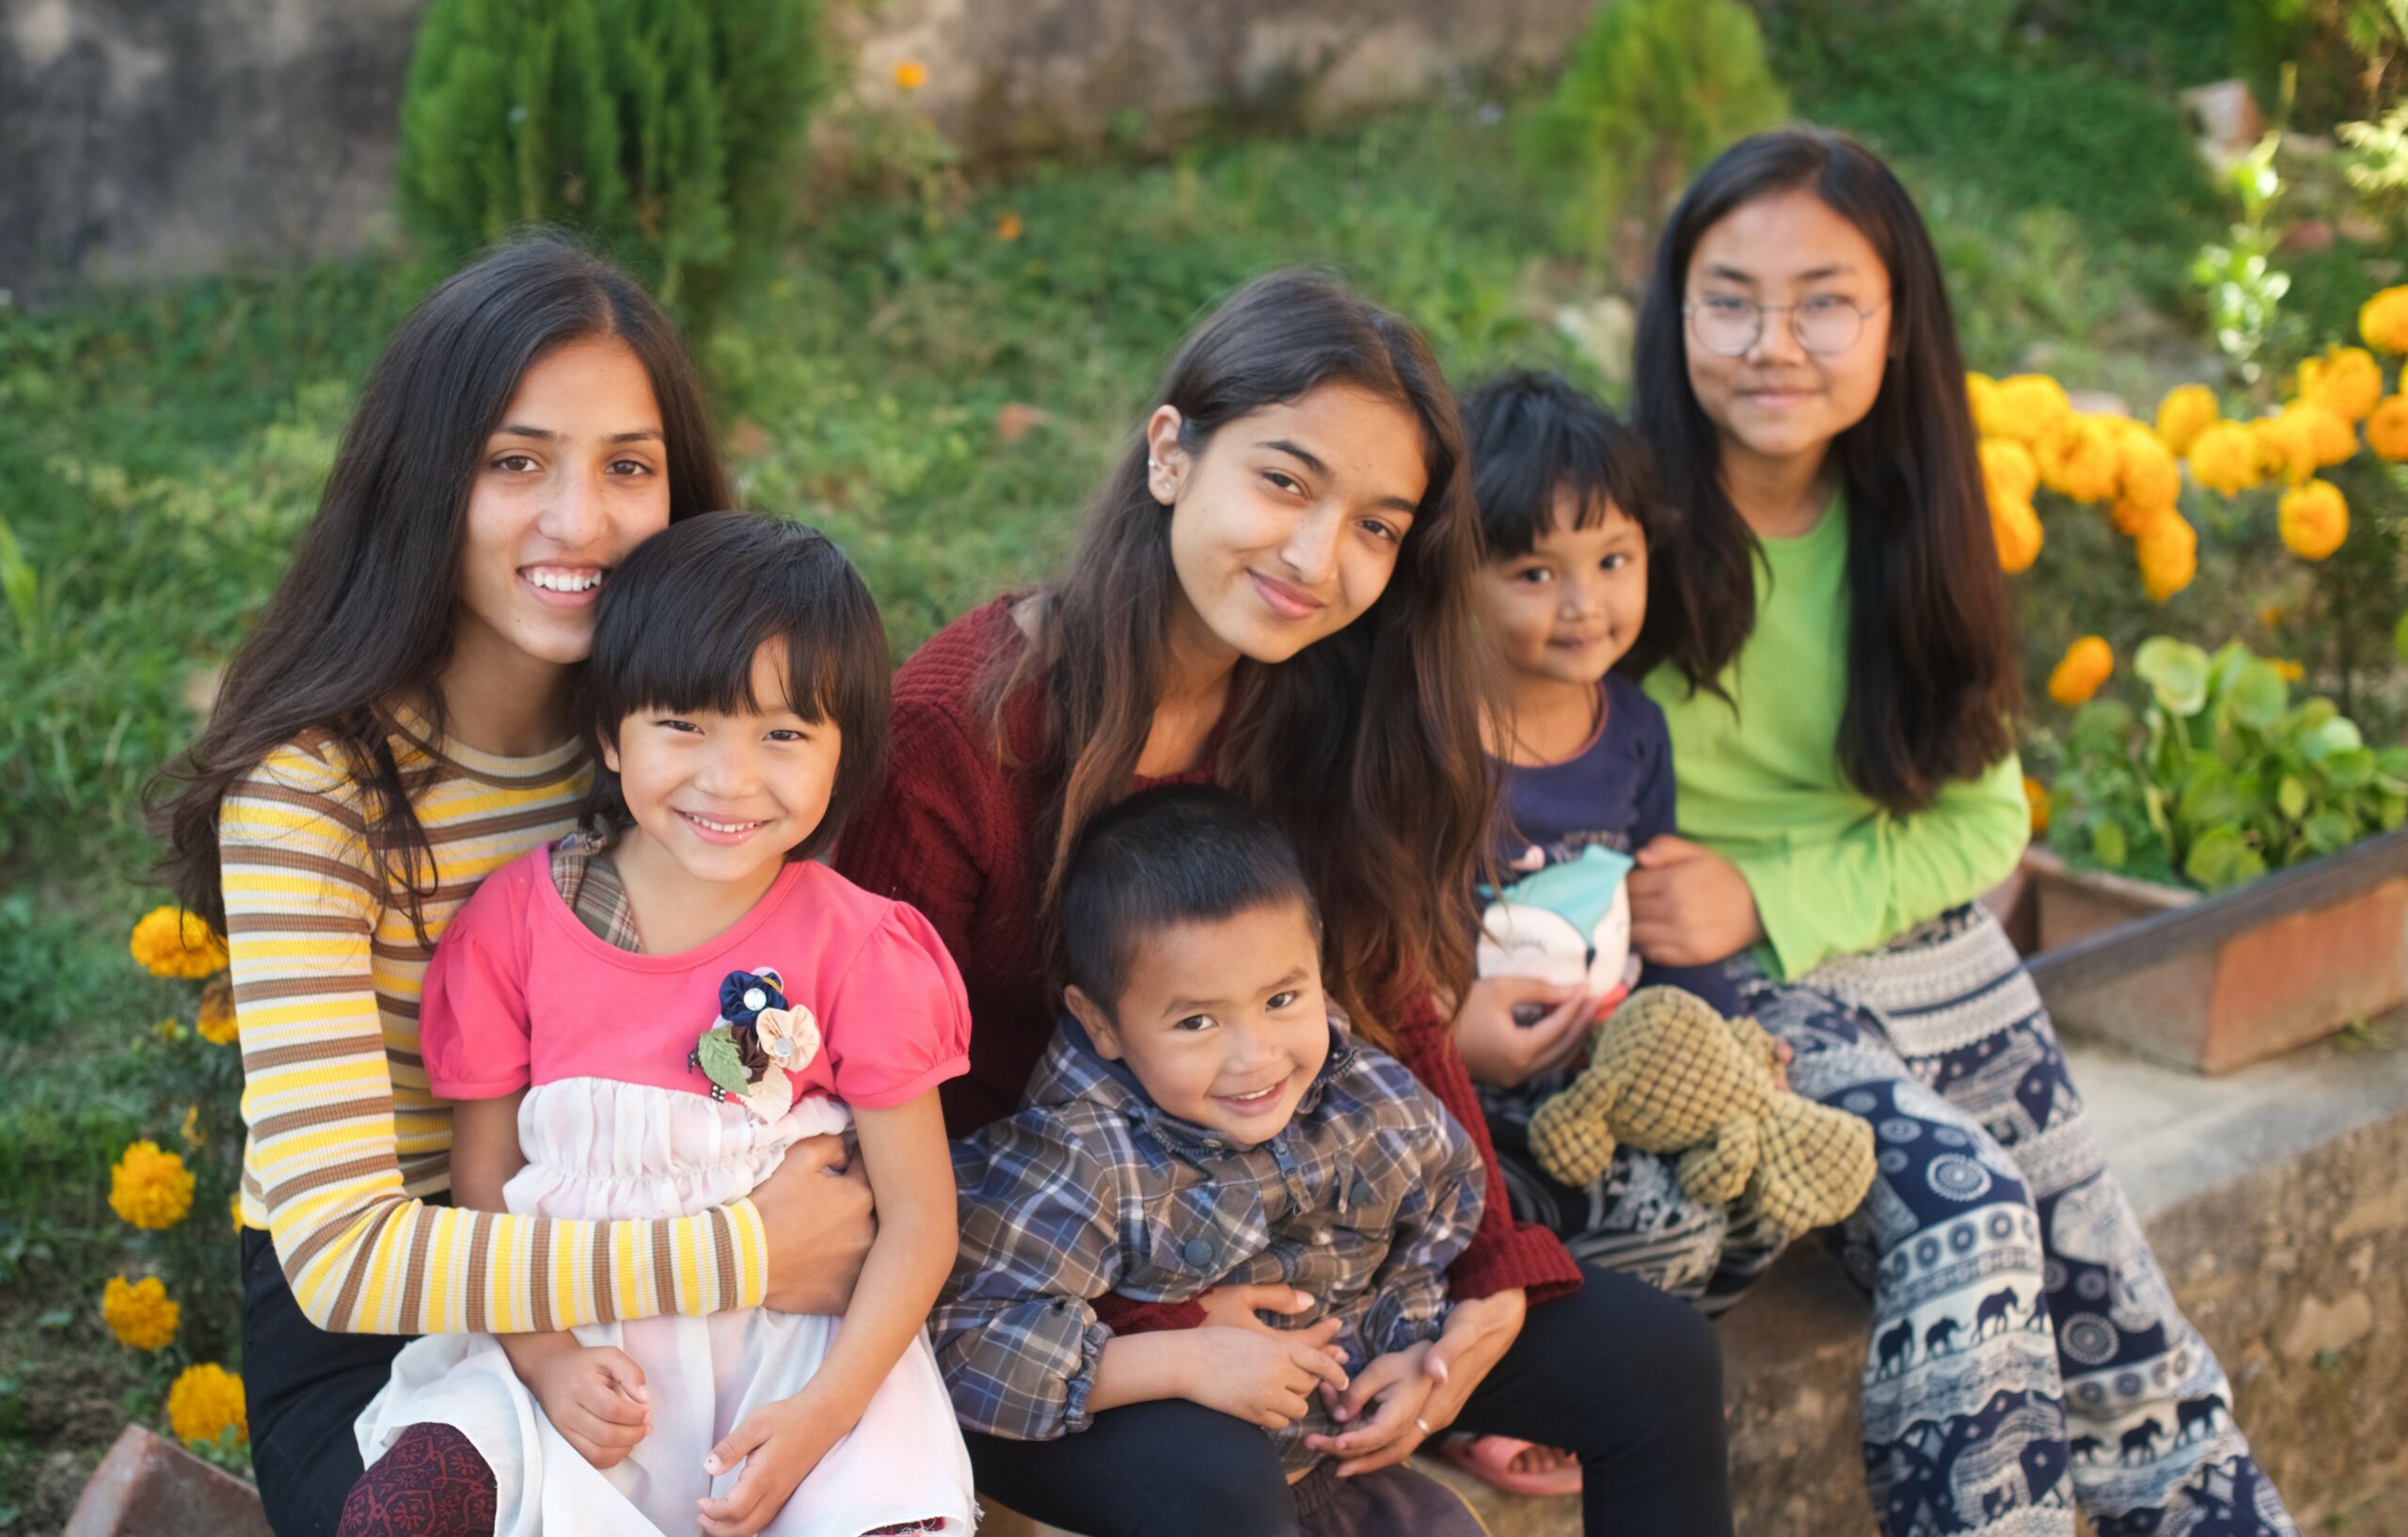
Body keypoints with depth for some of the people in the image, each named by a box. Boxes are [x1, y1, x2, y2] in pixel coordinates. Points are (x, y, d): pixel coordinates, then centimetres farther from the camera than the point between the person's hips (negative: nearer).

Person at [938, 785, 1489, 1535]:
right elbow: (969, 1343, -30)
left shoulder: (1373, 1101, -7)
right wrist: (1183, 1362, -31)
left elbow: (1448, 1209, 14)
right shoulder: (1080, 1163, -24)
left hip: (1339, 1457, 6)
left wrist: (1419, 1349, -3)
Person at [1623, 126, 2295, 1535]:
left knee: (2110, 1303, -5)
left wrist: (1765, 902, -12)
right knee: (1966, 1215, -25)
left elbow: (1981, 816, 3)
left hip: (1930, 955, 5)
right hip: (1725, 993, -4)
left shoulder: (1909, 535, 2)